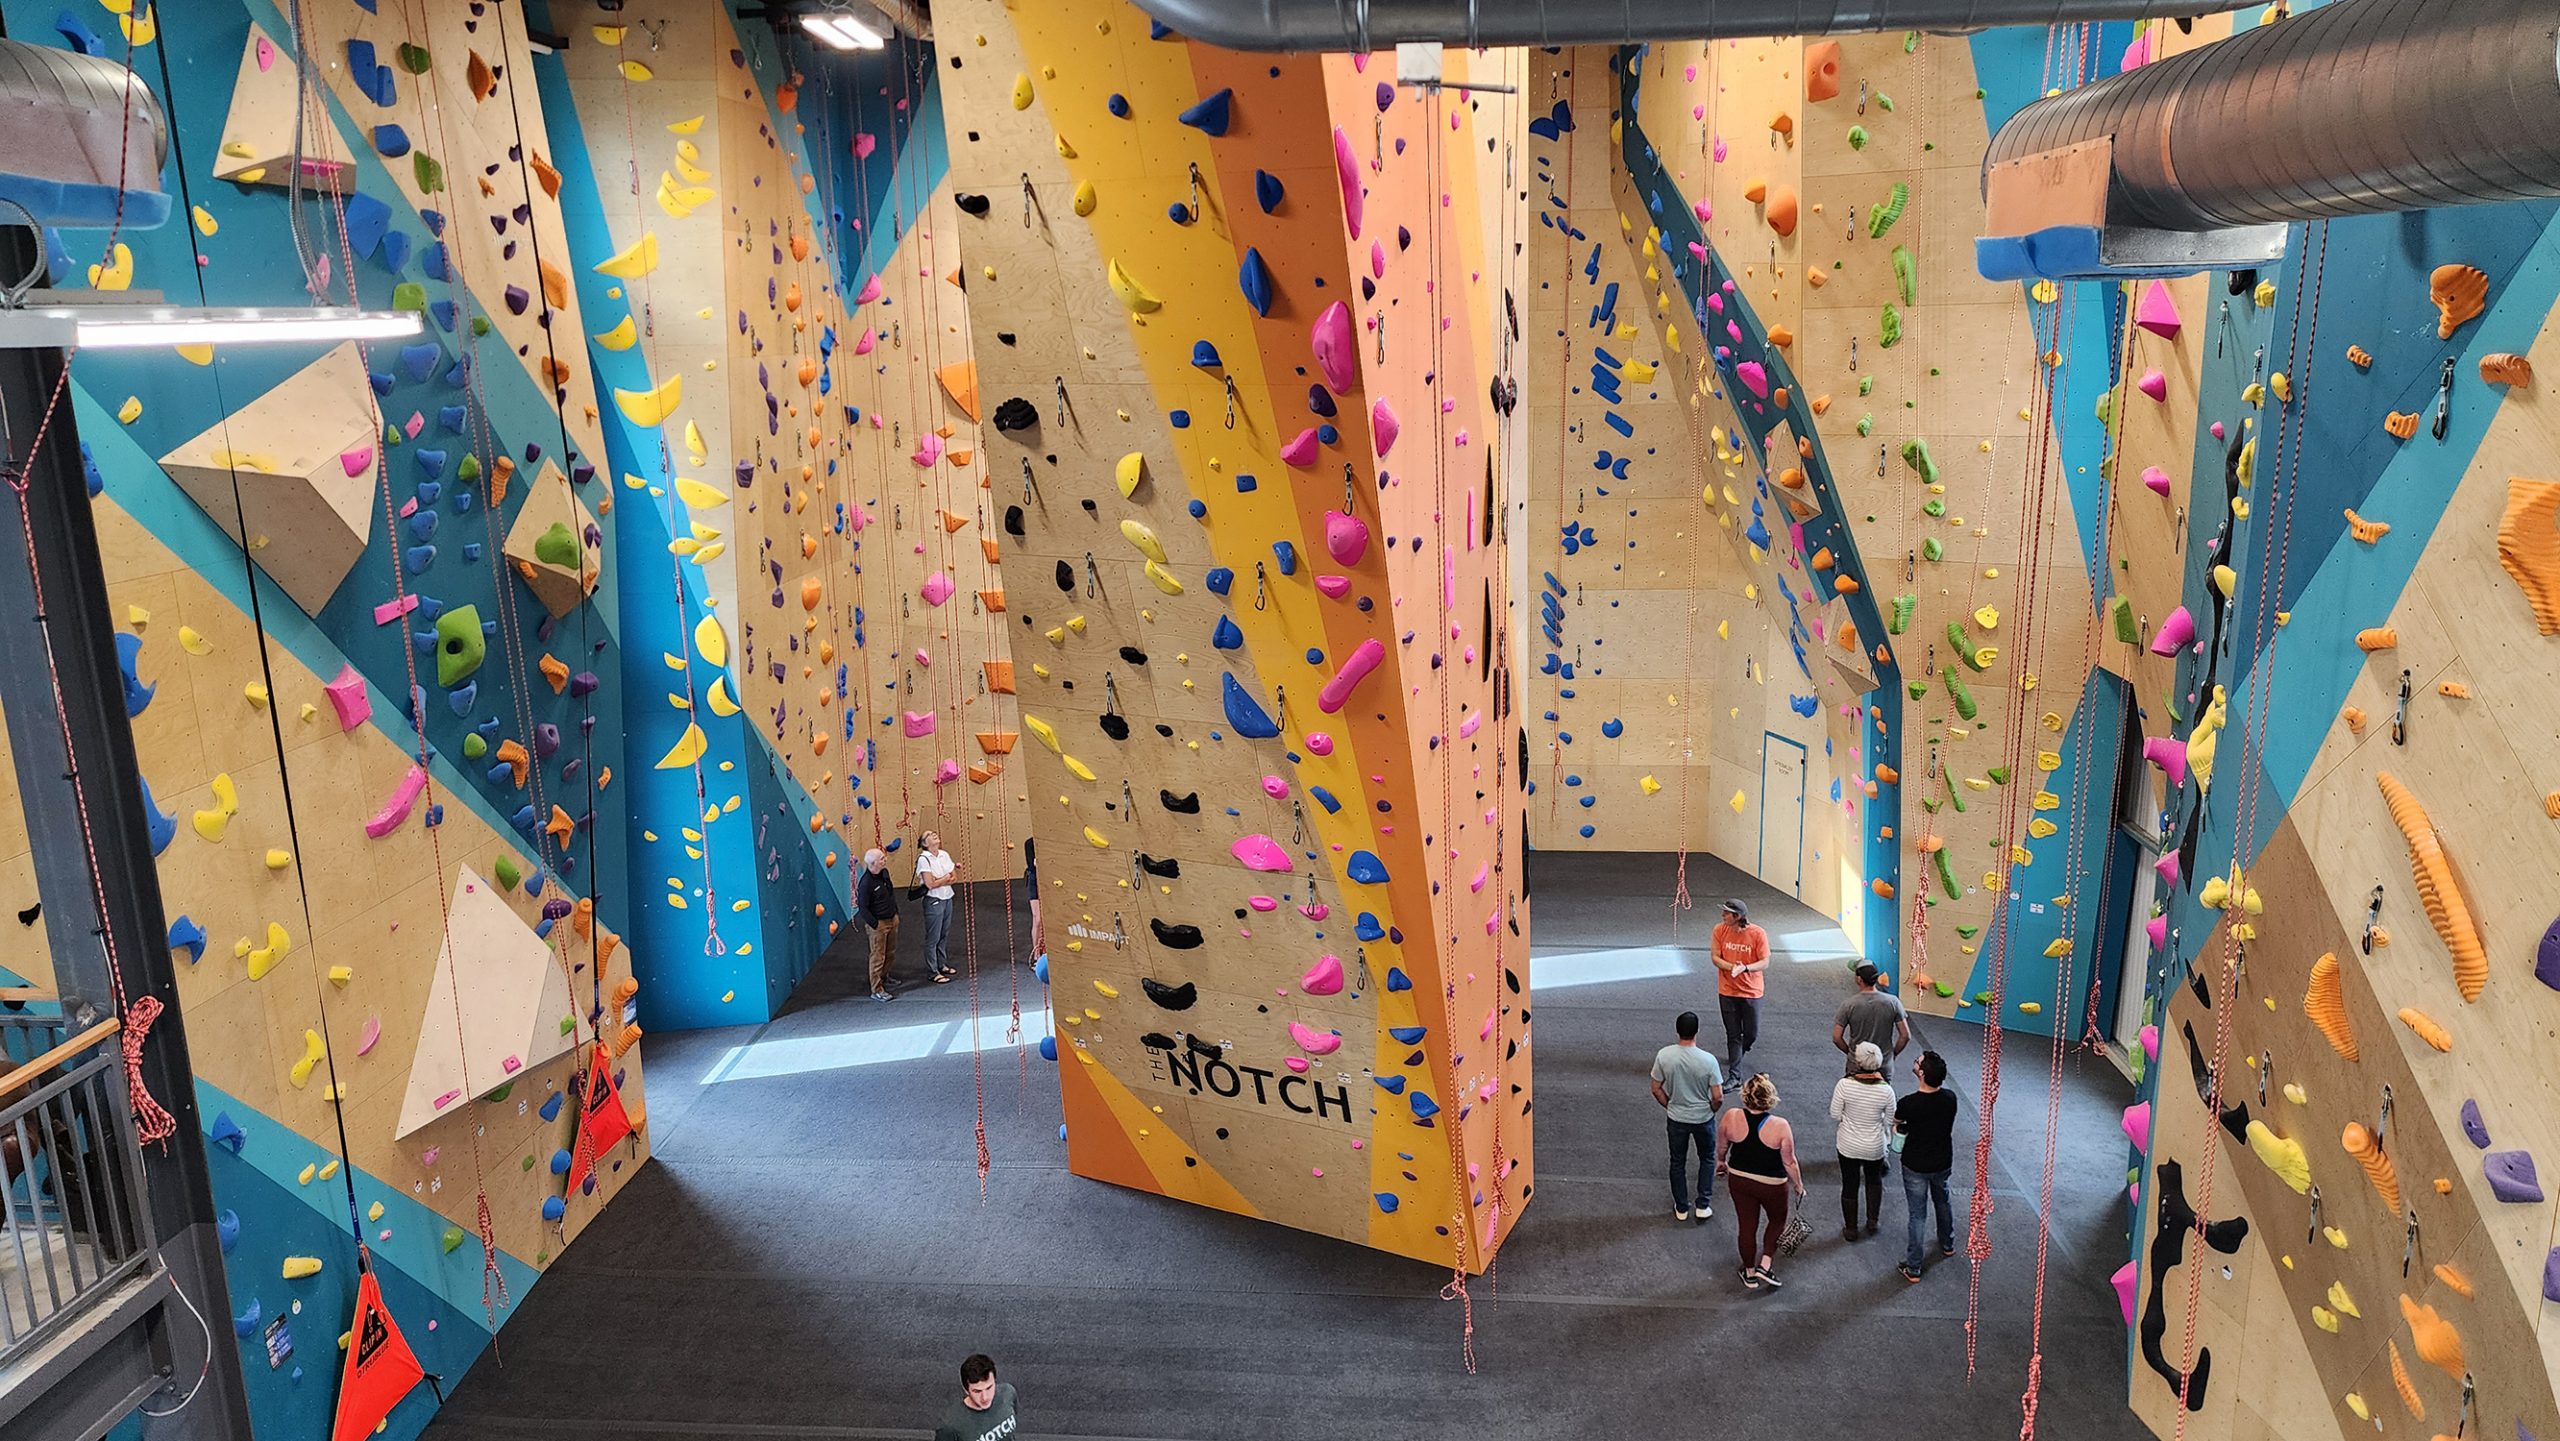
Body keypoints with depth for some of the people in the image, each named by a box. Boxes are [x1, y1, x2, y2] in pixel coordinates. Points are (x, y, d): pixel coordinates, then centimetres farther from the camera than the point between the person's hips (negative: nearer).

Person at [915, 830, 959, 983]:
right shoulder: (923, 859, -15)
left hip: (947, 899, 6)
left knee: (944, 935, 15)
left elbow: (954, 877, 5)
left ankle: (941, 964, 29)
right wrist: (947, 877, -8)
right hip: (933, 901, -6)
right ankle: (933, 972, 10)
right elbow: (930, 884, -20)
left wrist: (940, 880, -11)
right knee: (933, 937, 2)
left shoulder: (944, 854, 5)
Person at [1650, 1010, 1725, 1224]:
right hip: (1703, 1118, -1)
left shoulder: (1664, 1055, -19)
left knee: (1677, 1162, 21)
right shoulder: (1708, 1060, -25)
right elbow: (1718, 1097, -18)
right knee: (1707, 1159, 24)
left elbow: (1656, 1089, -8)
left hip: (1676, 1118, 1)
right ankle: (1703, 1207, 26)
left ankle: (1681, 1209, 32)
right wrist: (1711, 1110, 3)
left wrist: (1670, 1106, 9)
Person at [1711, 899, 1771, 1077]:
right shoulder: (1720, 930, -8)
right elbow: (1716, 957, -4)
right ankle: (1734, 1076, 14)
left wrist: (1744, 968, -28)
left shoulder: (1758, 934, -15)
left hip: (1751, 991, -1)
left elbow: (1764, 963, -11)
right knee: (1733, 1034, 6)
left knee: (1751, 1034, 8)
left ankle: (1739, 1052, 42)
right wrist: (1730, 967, -24)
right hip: (1727, 991, 1)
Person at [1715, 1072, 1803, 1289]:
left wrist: (1720, 1161, 22)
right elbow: (1789, 1162, -14)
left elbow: (1721, 1147, 1)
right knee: (1777, 1221, 25)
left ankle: (1750, 1273, 32)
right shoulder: (1780, 1126, -26)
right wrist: (1799, 1186, 3)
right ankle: (1765, 1264, 17)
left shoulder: (1730, 1118, -18)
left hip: (1739, 1180, 2)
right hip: (1772, 1185, -2)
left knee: (1746, 1226, 18)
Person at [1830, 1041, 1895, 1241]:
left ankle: (1850, 1229, 30)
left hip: (1849, 1146, -1)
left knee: (1849, 1186, 17)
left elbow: (1835, 1115, -15)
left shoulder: (1845, 1084, -24)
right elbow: (1889, 1121, -8)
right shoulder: (1886, 1090, -19)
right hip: (1875, 1147, 1)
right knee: (1874, 1180, 30)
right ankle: (1873, 1221, 37)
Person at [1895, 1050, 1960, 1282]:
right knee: (1942, 1202, 30)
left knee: (1917, 1215, 8)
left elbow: (1896, 1123, -8)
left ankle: (1912, 1268, 18)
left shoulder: (1909, 1103, -29)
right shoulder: (1950, 1098, -16)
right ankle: (1947, 1244, 52)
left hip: (1915, 1166, -4)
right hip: (1943, 1162, 4)